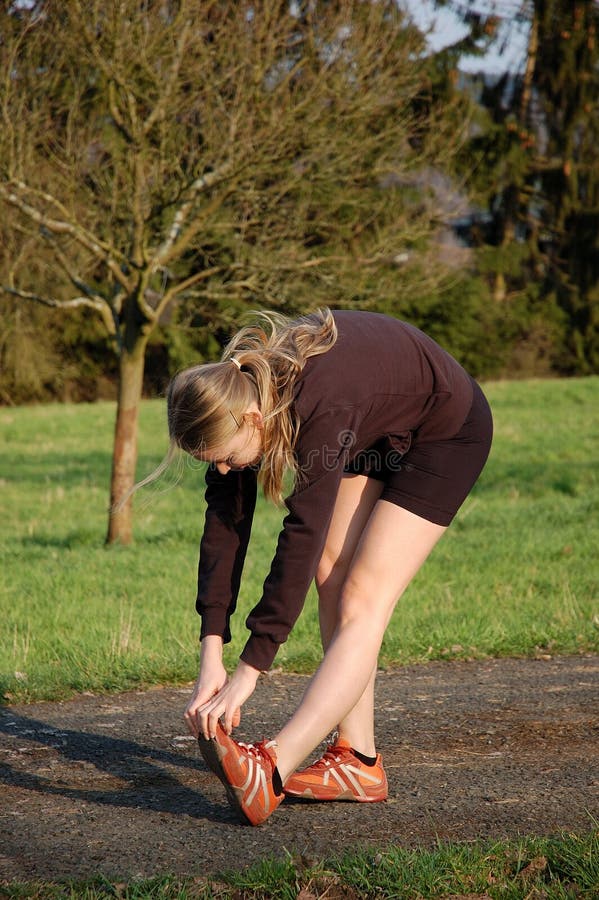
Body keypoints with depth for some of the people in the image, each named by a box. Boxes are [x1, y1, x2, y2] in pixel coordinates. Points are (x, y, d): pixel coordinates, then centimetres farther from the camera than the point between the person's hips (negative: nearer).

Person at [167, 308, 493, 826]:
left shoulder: (322, 411, -40)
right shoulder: (234, 392, -18)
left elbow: (303, 540, -40)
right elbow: (225, 521, -16)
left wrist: (249, 671, -39)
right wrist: (211, 654, -22)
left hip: (445, 433, -8)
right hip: (378, 435, 8)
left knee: (363, 598, -17)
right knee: (331, 574, -3)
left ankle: (271, 770, -26)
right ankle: (357, 762, 0)